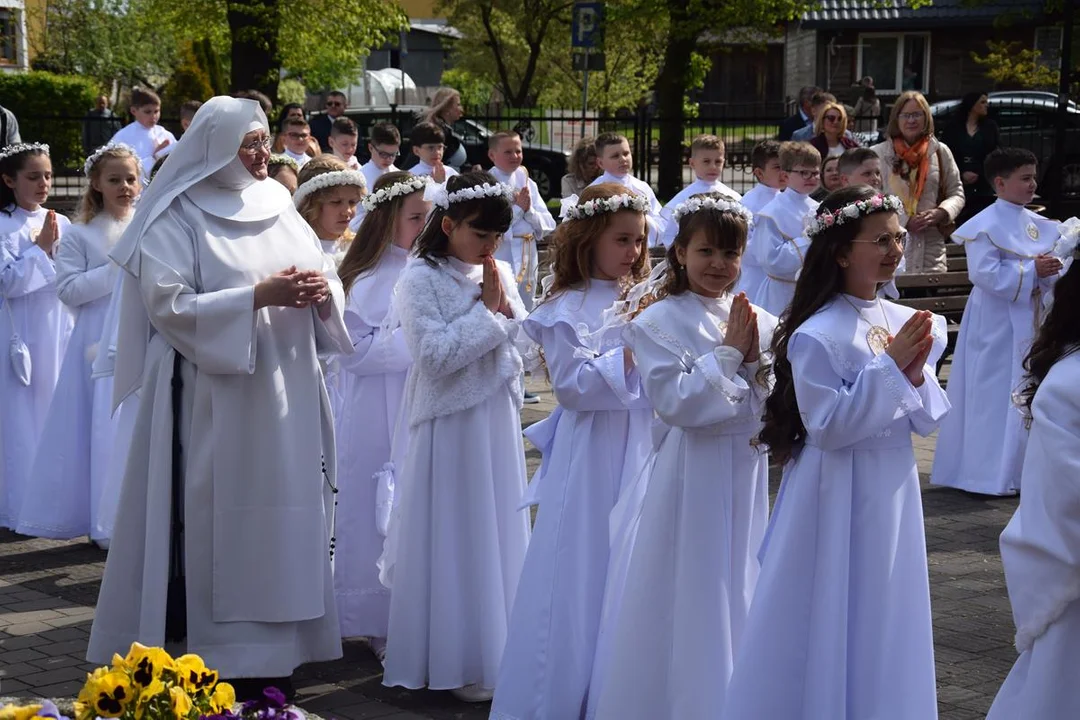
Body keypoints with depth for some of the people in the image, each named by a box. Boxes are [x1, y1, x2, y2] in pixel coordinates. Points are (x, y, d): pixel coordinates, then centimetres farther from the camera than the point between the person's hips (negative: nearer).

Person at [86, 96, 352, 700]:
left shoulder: (282, 209, 12)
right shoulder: (177, 219, -4)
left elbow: (324, 279, 14)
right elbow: (169, 304, -14)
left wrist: (322, 292, -10)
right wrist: (258, 296, -20)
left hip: (287, 398, 5)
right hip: (216, 404, -5)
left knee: (284, 519, 8)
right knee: (221, 528, -2)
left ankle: (274, 658, 17)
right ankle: (226, 663, 6)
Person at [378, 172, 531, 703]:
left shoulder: (500, 274, 7)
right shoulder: (421, 279, -11)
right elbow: (435, 357, -19)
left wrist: (504, 305, -9)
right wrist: (487, 311, -15)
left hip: (497, 422, 6)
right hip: (450, 424, -6)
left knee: (497, 531, 12)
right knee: (454, 539, 2)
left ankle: (493, 651, 24)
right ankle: (455, 662, 13)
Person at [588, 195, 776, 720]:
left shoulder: (758, 322, 6)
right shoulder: (660, 322, -7)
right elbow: (676, 402, -17)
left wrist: (754, 361, -13)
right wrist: (727, 353, -14)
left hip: (745, 474, 5)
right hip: (690, 474, -5)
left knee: (737, 588, 13)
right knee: (688, 594, 1)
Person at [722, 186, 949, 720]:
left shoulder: (903, 323, 3)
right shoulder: (816, 335, -17)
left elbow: (925, 422, 7)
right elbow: (827, 426, -20)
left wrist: (916, 374, -13)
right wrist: (888, 367, -21)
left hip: (893, 492, 7)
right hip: (838, 497, -6)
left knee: (883, 626, 16)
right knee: (829, 627, 3)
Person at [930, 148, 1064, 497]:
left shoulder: (1037, 224, 9)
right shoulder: (986, 224, -13)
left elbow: (1046, 264, 14)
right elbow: (985, 272, -21)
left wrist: (1051, 271, -9)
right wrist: (1032, 271, -20)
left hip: (1031, 319, 8)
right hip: (997, 321, -8)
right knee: (995, 396, -3)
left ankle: (1018, 469, 19)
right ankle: (989, 474, 4)